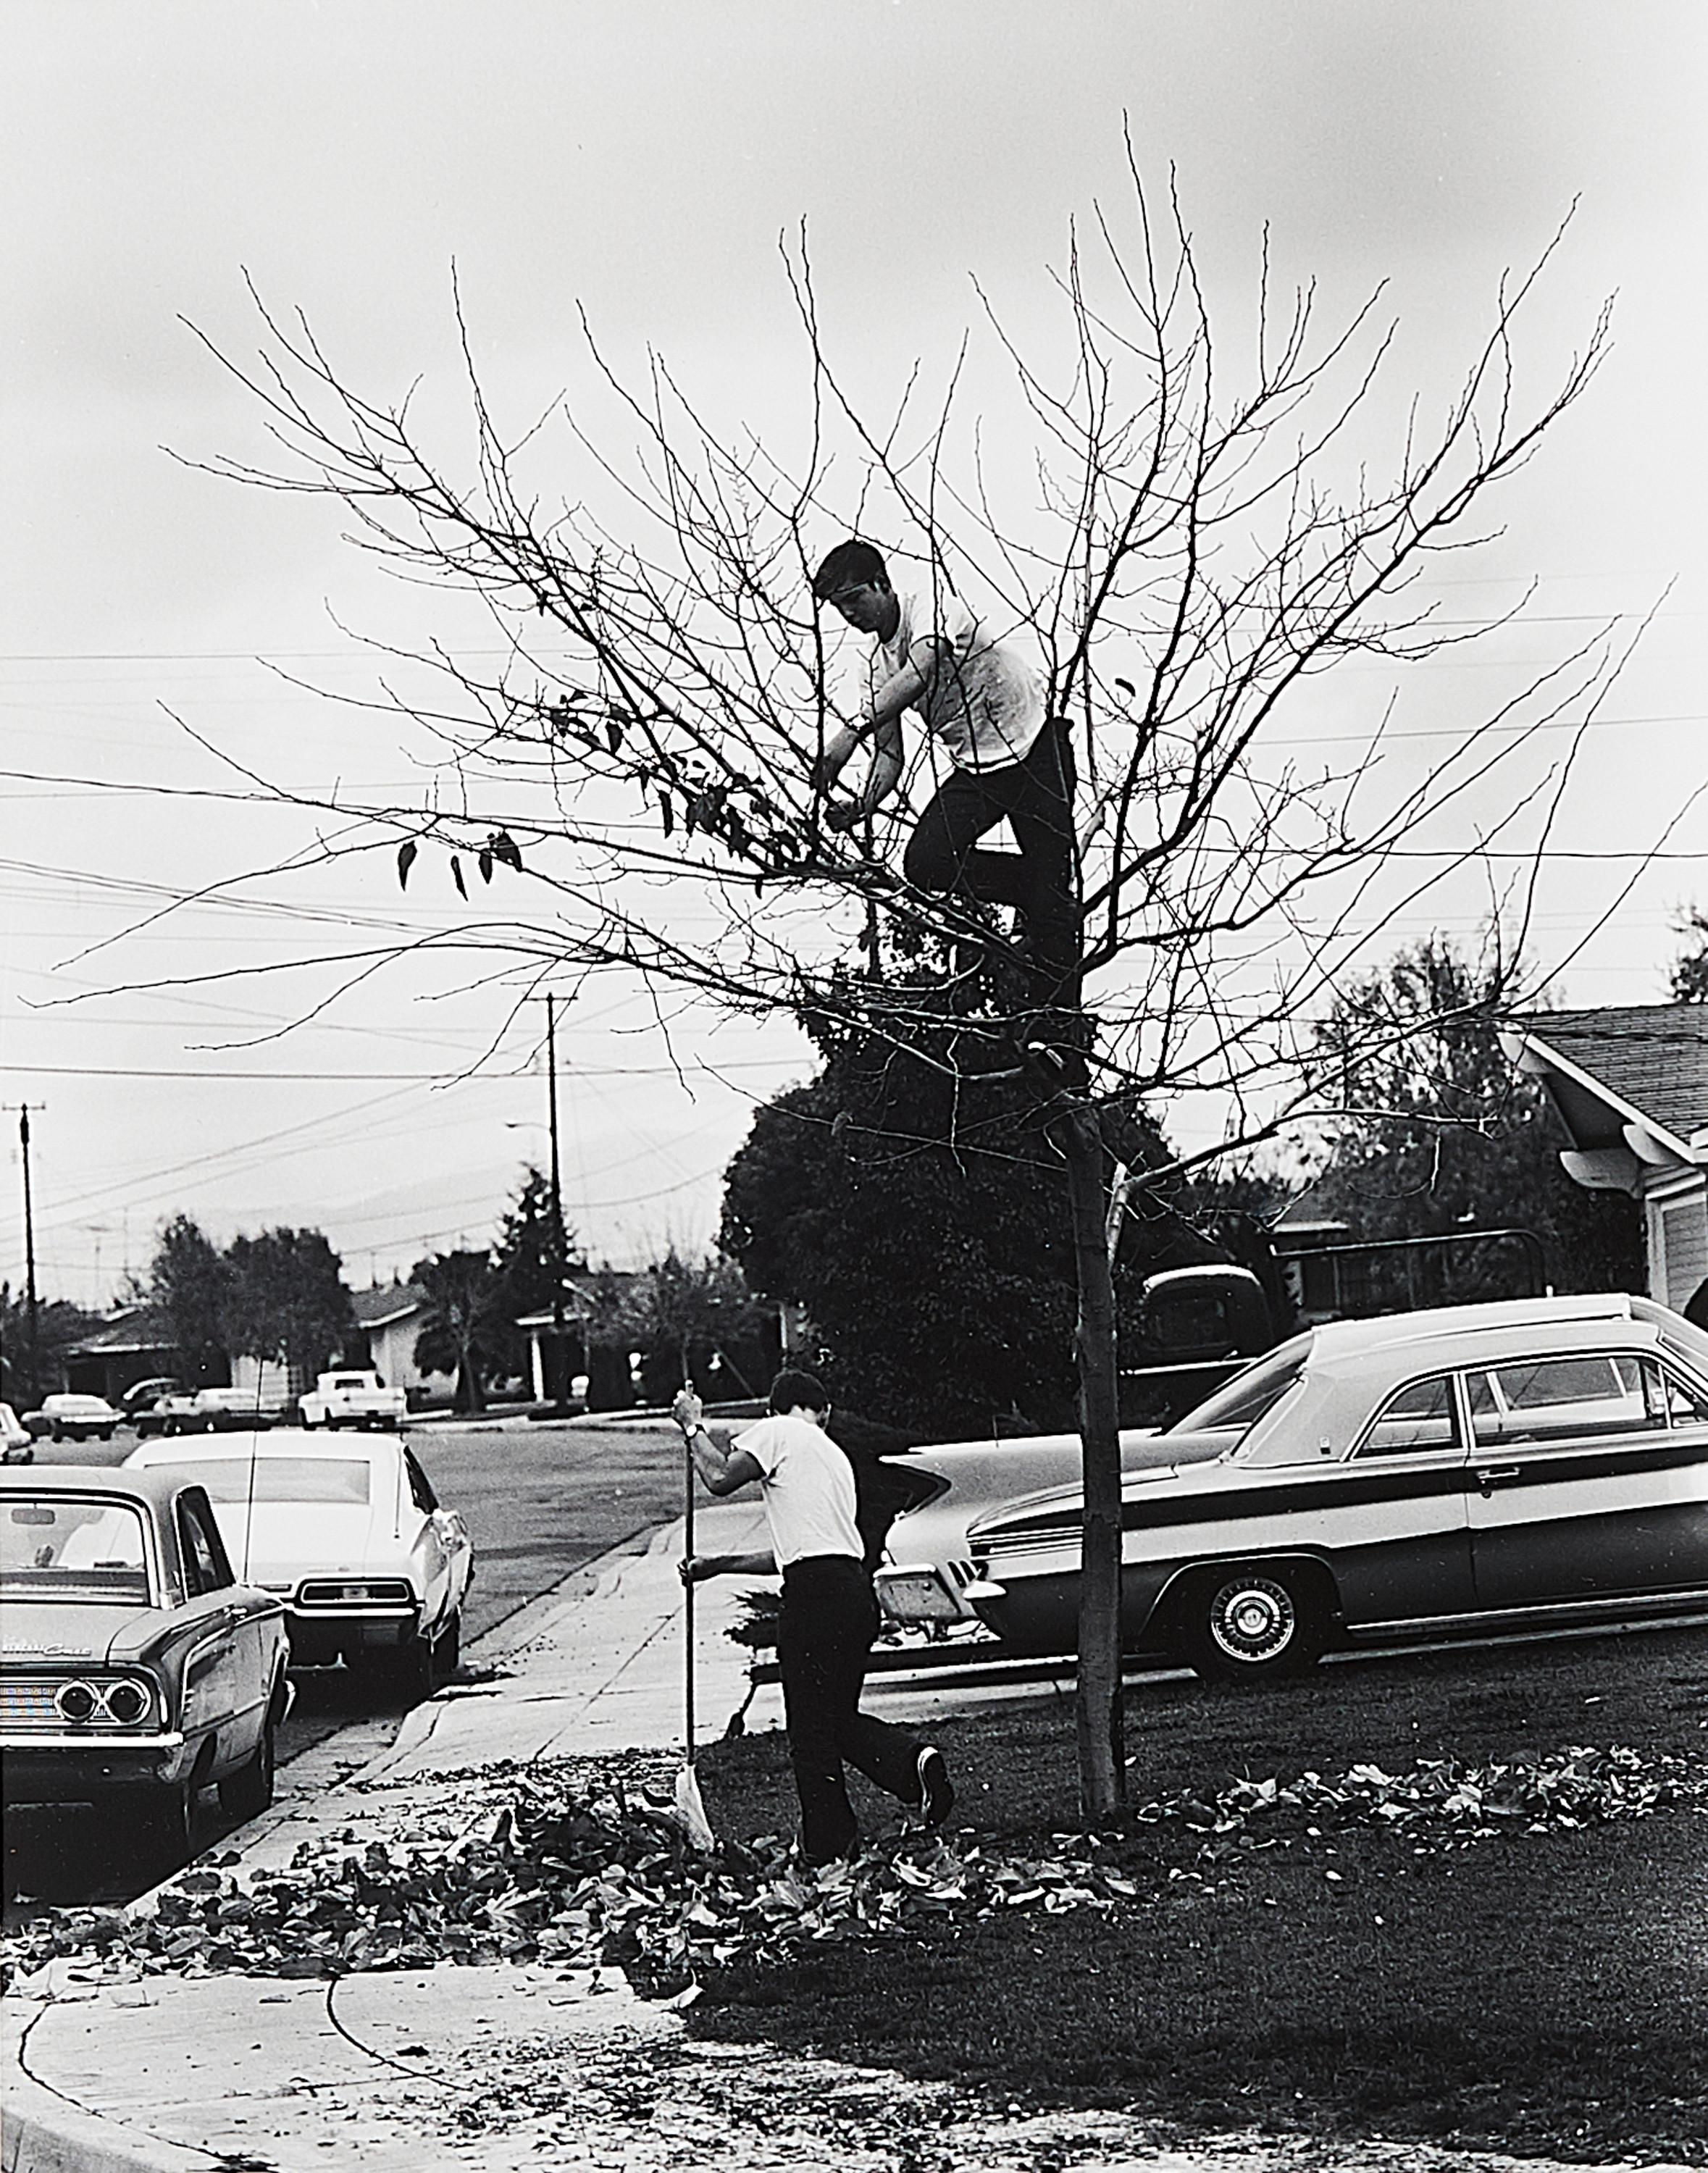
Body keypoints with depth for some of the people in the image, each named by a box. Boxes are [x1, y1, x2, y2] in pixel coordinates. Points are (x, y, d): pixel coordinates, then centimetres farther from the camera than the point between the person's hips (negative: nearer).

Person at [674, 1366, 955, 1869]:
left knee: (811, 1726, 2)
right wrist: (720, 1564, 36)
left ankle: (828, 1850, 7)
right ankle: (913, 1761, -5)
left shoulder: (776, 1431, 2)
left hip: (816, 1594, -8)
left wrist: (694, 1427, 8)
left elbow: (721, 1478, -8)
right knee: (838, 1719, 19)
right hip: (857, 1589, 8)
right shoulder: (835, 1457, 26)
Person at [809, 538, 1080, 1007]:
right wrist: (860, 806, -17)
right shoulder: (882, 665, 8)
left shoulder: (931, 605, -14)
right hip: (975, 766, 7)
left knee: (1050, 882, -10)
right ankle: (1037, 898, 9)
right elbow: (890, 755, 4)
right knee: (925, 863, -12)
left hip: (1033, 743, -7)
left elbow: (921, 673, -34)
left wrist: (853, 730, -43)